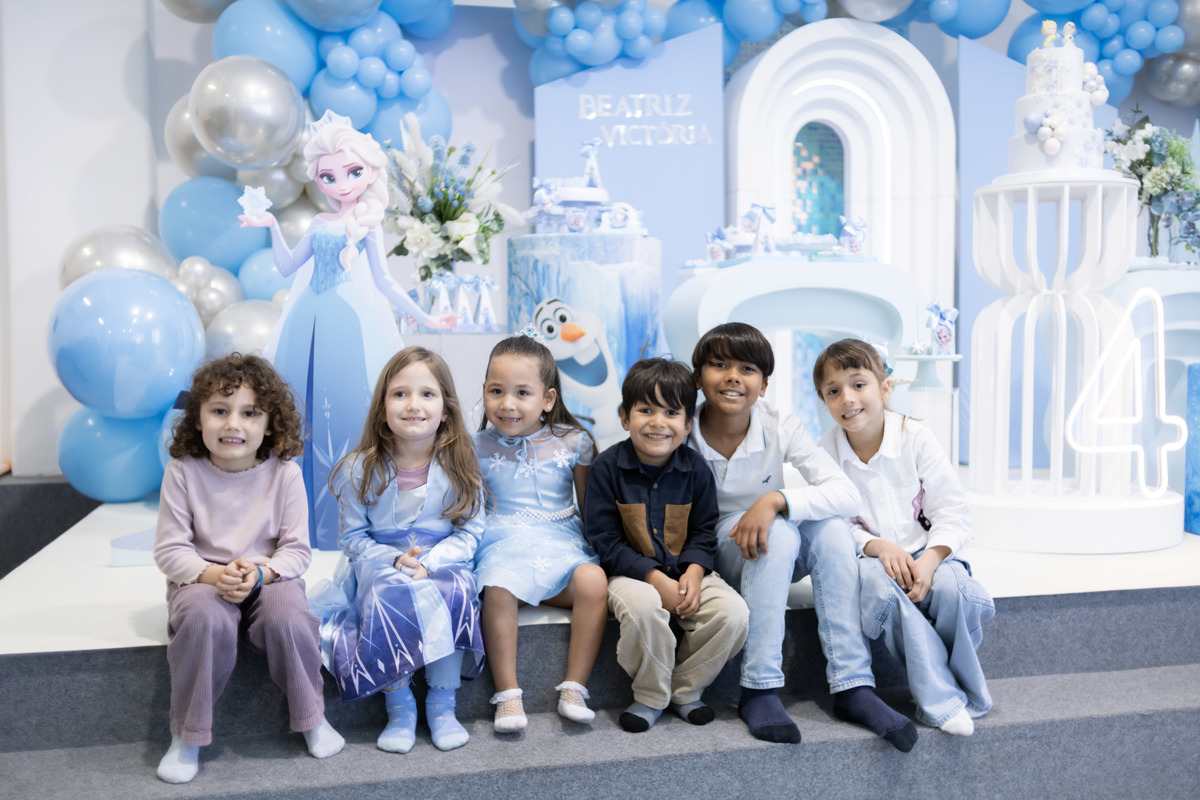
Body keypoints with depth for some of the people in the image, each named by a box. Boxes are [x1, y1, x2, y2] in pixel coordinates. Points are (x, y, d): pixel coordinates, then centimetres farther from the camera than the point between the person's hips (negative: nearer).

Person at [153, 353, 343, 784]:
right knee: (206, 619, -33)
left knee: (288, 617, -30)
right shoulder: (183, 471, -9)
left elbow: (296, 550, -6)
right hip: (202, 577, 0)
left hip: (269, 577, 0)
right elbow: (169, 550, -8)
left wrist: (259, 572, -24)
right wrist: (214, 574, -24)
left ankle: (312, 718, -2)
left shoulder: (284, 473, -9)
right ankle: (185, 739, -12)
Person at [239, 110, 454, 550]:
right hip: (311, 324, 4)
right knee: (307, 411, 4)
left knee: (348, 409, -4)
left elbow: (383, 282, 3)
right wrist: (272, 226, 11)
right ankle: (306, 513, 15)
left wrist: (423, 317, 0)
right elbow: (287, 266, 18)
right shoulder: (320, 224, 11)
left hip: (353, 326, -4)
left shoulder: (368, 226, 1)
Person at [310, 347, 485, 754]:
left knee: (456, 590, -31)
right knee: (390, 595, -33)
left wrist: (428, 562, -21)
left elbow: (468, 532, -4)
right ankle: (399, 706, -14)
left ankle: (442, 704, -13)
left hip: (442, 563, 0)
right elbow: (353, 536, -1)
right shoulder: (361, 469, -6)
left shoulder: (459, 467, -5)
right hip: (379, 564, 0)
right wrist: (395, 560, -18)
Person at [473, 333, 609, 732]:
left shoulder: (572, 442, 3)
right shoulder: (479, 448, 3)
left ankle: (574, 688, -16)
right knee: (497, 589, -33)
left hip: (562, 542, 1)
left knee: (593, 581, -29)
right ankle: (507, 694, -20)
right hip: (504, 544, 0)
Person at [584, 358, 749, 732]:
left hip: (686, 571, 4)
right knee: (643, 607, -36)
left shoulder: (695, 468, 1)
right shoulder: (608, 467, -8)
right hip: (631, 573, -3)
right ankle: (650, 697, -8)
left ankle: (685, 691, 4)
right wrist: (657, 579, -19)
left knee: (734, 613, -21)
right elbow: (605, 540, -10)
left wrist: (694, 571, -15)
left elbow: (704, 532, 7)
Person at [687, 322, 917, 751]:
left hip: (775, 555, 3)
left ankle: (853, 687, -24)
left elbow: (846, 493, -22)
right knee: (778, 532, -33)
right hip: (710, 554, -2)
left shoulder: (780, 428, -12)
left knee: (830, 527, -28)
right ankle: (759, 691, -29)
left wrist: (776, 500, -37)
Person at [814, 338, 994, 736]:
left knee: (950, 584, -32)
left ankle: (967, 691, -7)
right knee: (879, 584, -34)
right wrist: (878, 546, -23)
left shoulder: (916, 437, -5)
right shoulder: (827, 450, -2)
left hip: (926, 552, 0)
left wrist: (930, 558, -22)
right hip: (869, 557, 0)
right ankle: (941, 701, -26)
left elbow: (953, 512, -6)